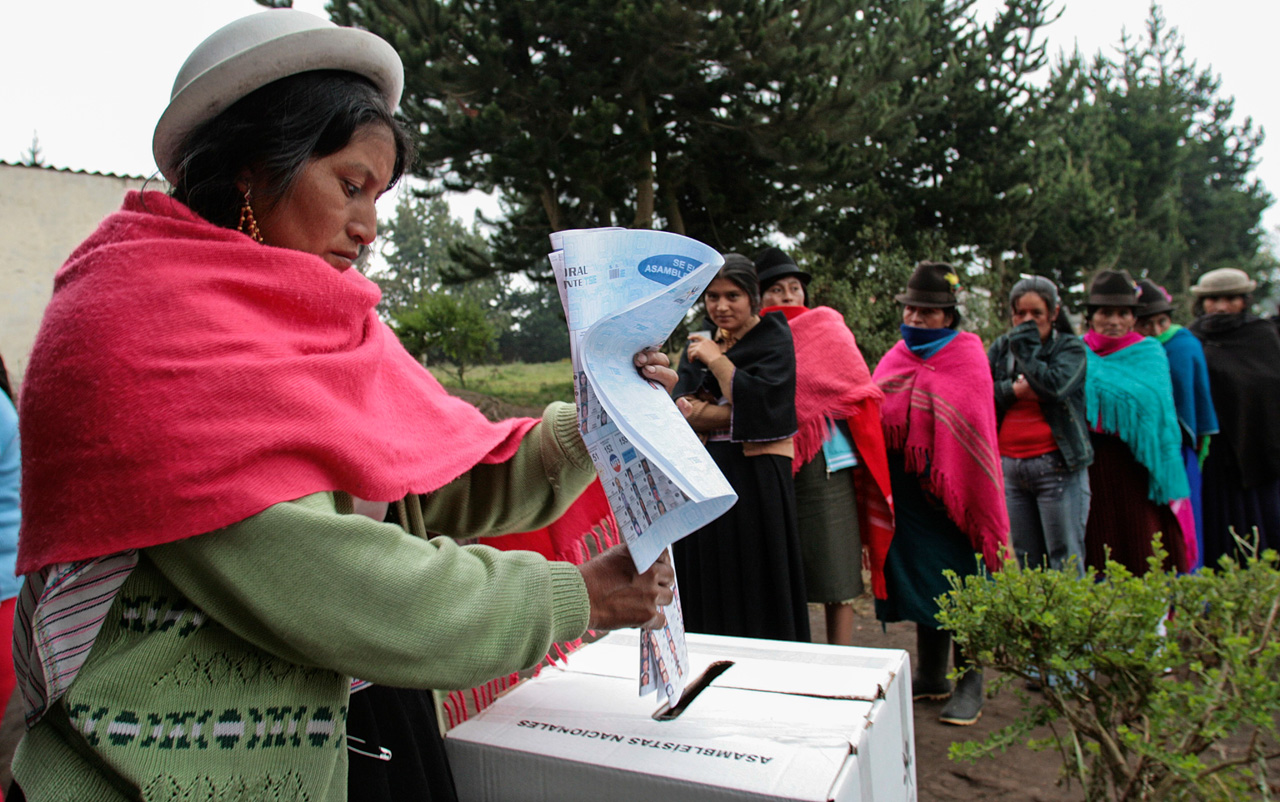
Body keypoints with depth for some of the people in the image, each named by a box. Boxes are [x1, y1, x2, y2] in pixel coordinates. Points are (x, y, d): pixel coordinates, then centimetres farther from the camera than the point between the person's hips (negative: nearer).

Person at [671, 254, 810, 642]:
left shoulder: (774, 340, 0)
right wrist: (736, 413, -12)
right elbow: (682, 411, 1)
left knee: (756, 590, 0)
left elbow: (757, 401, -17)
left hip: (757, 478, -5)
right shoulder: (699, 344, 14)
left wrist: (716, 359, -10)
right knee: (708, 589, 7)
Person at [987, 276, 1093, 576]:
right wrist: (1013, 390, -10)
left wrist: (1026, 349, -7)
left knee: (1066, 563, -3)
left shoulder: (1070, 347, 3)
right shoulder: (1001, 347, 14)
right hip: (1008, 465, 4)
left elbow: (1055, 386, -17)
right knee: (1024, 562, 8)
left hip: (1056, 464, -4)